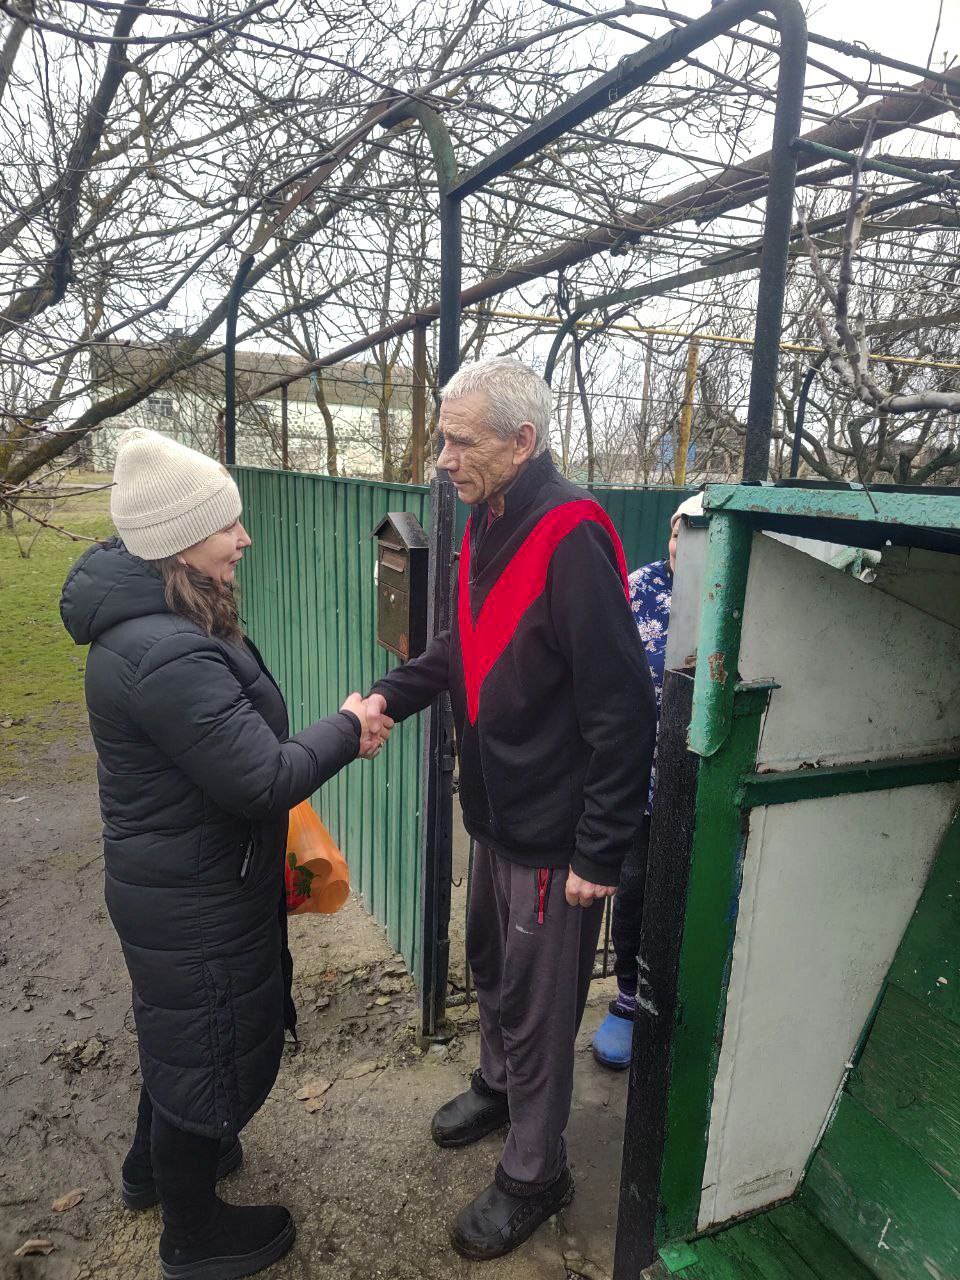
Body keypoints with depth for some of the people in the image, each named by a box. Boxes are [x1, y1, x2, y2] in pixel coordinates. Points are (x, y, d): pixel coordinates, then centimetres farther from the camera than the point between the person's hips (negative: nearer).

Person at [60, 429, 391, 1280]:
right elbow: (263, 779, -31)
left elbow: (230, 737, 8)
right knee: (214, 1053, 14)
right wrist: (347, 729, -16)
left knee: (179, 1030, 31)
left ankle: (155, 1167, 58)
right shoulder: (167, 654, -33)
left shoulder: (148, 616, 0)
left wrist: (332, 735, -1)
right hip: (195, 905, -10)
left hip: (176, 885, 10)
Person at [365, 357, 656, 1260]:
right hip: (497, 812, 9)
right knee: (491, 967, 28)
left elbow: (620, 710, -25)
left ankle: (534, 1176, 36)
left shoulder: (571, 539, -25)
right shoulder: (487, 524, 4)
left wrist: (600, 852, -20)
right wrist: (393, 693, -3)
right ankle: (498, 1084, 55)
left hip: (553, 831, -8)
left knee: (536, 1009, 11)